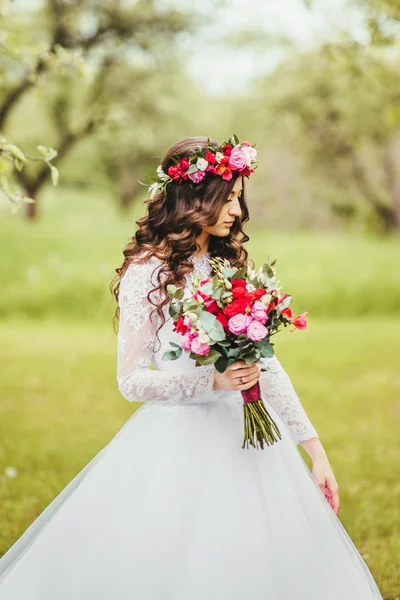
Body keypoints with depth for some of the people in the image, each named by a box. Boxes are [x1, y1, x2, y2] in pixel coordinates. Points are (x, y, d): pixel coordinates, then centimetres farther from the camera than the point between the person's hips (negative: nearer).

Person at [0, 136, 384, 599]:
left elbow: (267, 366, 9)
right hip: (177, 444, -5)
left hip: (243, 438, 5)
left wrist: (315, 450, 7)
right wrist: (212, 380, -21)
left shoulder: (233, 266, 8)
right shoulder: (148, 272, -8)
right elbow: (131, 380, -8)